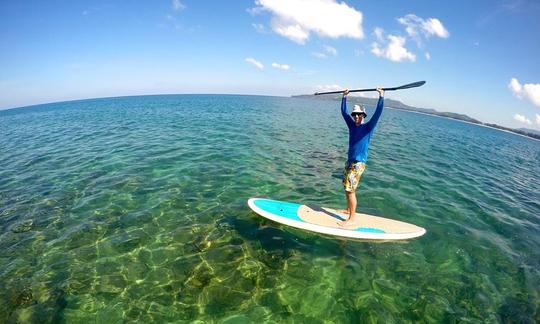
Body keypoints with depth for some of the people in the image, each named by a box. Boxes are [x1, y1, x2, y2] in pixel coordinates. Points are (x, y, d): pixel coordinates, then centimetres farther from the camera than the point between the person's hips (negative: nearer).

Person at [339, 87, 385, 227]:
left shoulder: (368, 127, -6)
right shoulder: (352, 125, 9)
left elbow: (378, 113, -18)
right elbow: (343, 112, 15)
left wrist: (381, 96, -24)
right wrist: (344, 97, 15)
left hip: (358, 163, -7)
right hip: (350, 160, 7)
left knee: (350, 189, -9)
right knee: (346, 187, 15)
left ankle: (352, 218, -1)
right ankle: (349, 209, 33)